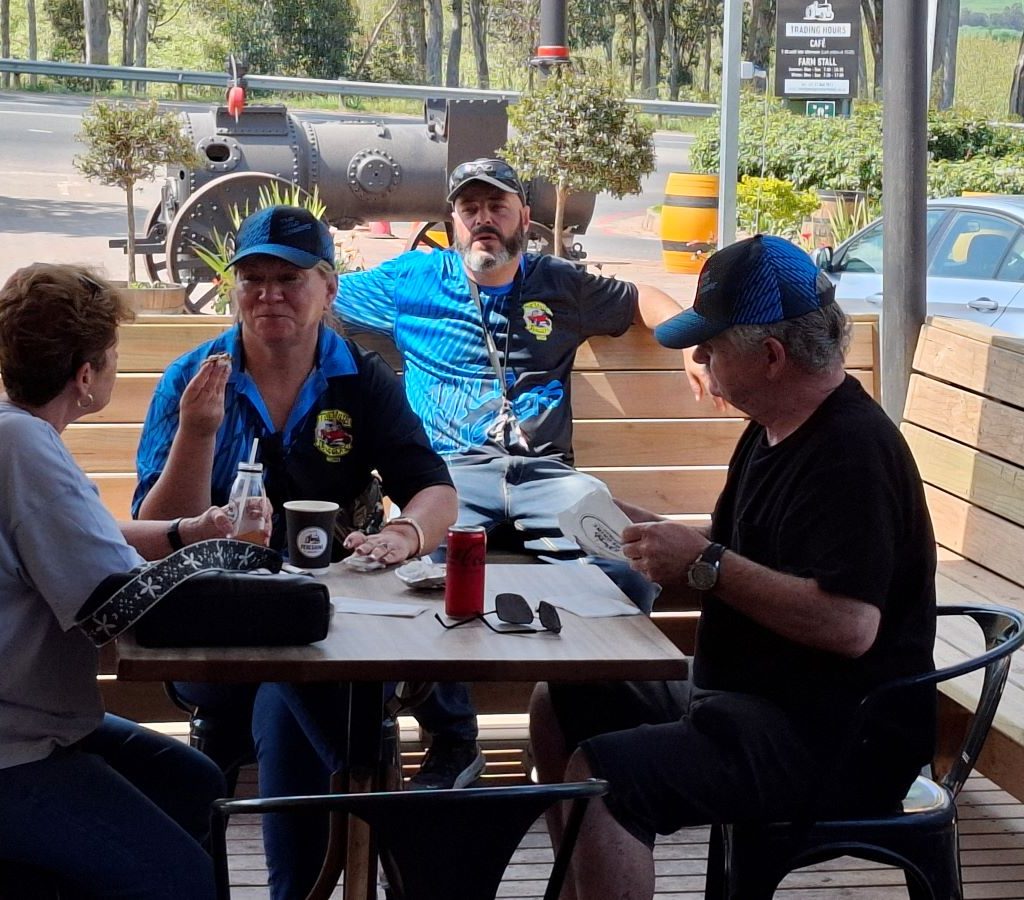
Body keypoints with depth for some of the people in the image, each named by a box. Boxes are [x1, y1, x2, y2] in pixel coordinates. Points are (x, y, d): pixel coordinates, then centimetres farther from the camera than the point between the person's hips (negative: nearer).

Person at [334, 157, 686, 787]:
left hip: (546, 473, 2)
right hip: (450, 472, -1)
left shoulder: (561, 286, 19)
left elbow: (642, 301, 33)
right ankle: (454, 740, -15)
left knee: (632, 574, -28)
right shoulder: (412, 281, 15)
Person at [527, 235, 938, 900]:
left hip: (836, 740, -11)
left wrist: (704, 564, -24)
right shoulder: (772, 433, 12)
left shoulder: (853, 451, -21)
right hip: (750, 696, 11)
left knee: (598, 777, -27)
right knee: (559, 710, 16)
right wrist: (636, 525, 6)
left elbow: (850, 625, -30)